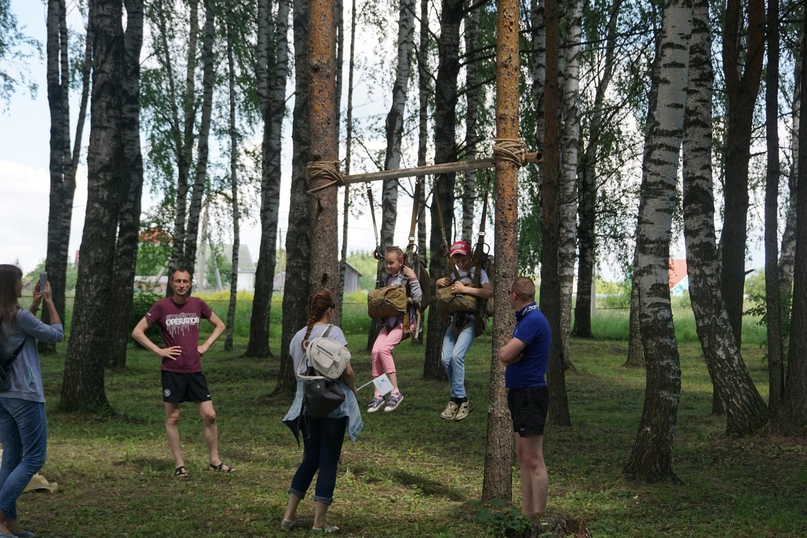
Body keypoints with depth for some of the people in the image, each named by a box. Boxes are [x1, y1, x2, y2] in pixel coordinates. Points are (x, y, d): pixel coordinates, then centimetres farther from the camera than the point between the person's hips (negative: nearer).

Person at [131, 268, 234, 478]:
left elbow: (219, 325, 18)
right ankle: (179, 464, 13)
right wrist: (159, 351, -9)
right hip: (172, 371, -3)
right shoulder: (162, 306, -5)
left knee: (209, 415, 2)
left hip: (195, 370, 3)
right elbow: (137, 332, -2)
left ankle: (215, 461, 14)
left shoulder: (197, 304, 3)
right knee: (173, 417, 4)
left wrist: (206, 345, 5)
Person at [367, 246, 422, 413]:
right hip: (388, 320, 6)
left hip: (404, 320, -6)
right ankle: (378, 394, -10)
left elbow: (417, 297, -14)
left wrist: (412, 278, -17)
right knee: (375, 351, -15)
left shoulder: (406, 276, -3)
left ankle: (395, 392, -17)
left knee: (384, 349, -25)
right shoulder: (386, 279, 16)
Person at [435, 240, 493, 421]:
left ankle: (458, 400, -15)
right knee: (446, 359, -9)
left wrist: (465, 289, -24)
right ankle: (459, 400, 4)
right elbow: (442, 292, 33)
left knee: (456, 355, -24)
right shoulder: (455, 273, 18)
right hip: (454, 320, 6)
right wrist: (440, 283, 8)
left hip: (470, 320, -6)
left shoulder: (478, 272, -1)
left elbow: (489, 292, -19)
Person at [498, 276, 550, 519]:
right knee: (523, 457, 13)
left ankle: (539, 518, -8)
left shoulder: (533, 320, -16)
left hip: (530, 394, -11)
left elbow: (505, 355, -23)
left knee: (533, 461, -9)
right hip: (519, 393, 11)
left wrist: (506, 350, -2)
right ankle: (526, 513, 19)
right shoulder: (525, 318, 16)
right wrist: (510, 350, -10)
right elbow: (506, 355, 12)